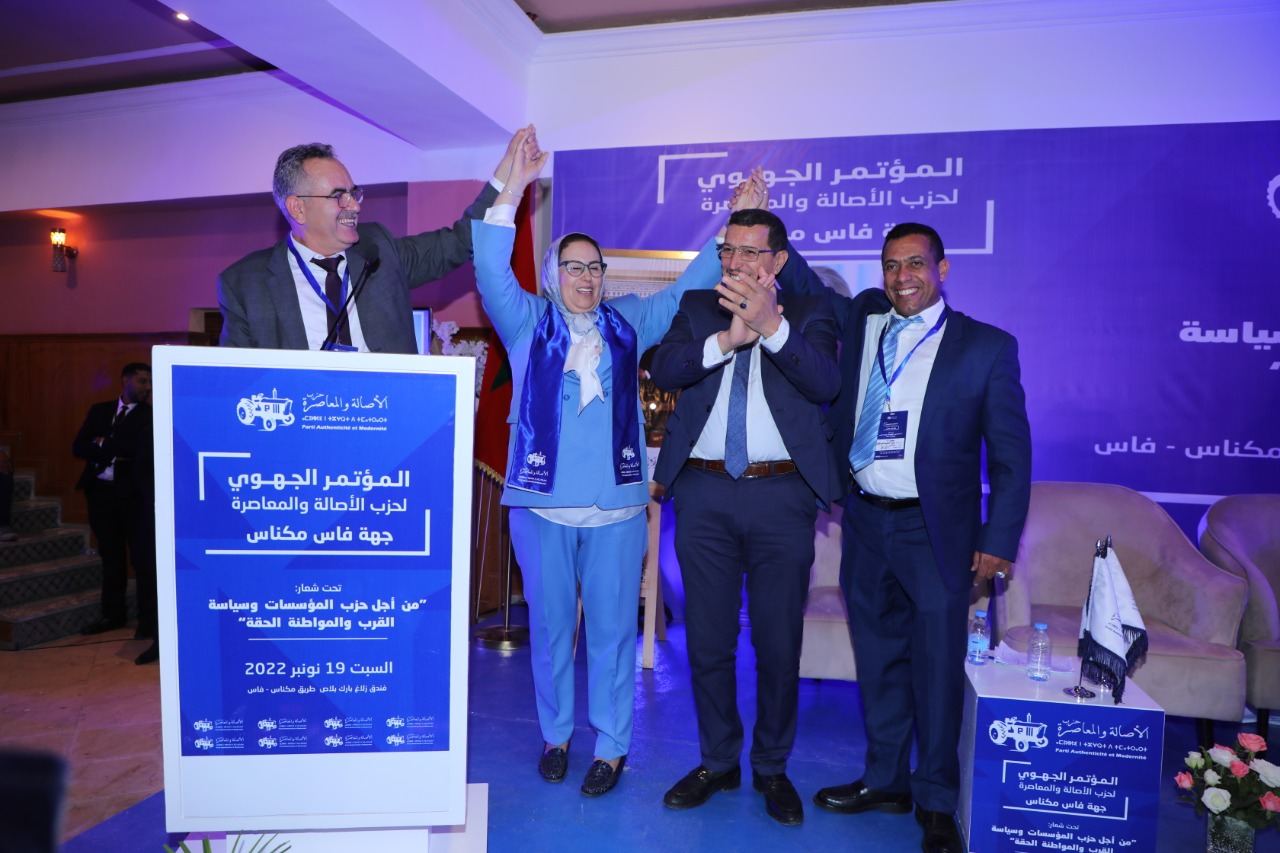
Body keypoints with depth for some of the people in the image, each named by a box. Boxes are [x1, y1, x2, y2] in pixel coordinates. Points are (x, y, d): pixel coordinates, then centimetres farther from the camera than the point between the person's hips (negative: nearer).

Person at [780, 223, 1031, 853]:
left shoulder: (987, 347, -2)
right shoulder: (857, 324, 7)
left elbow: (1010, 454, -2)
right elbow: (801, 288, 18)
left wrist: (999, 541, -6)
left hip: (936, 532, -3)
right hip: (866, 523, 4)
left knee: (937, 669, 4)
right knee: (878, 662, 14)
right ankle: (885, 781, 31)